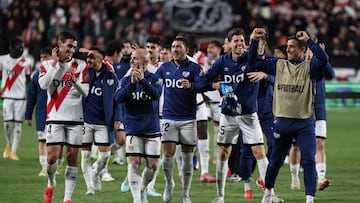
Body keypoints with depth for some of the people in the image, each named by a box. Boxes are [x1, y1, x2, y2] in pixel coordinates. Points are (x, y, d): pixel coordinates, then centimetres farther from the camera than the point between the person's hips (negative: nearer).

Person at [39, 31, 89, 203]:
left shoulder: (81, 65, 5)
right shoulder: (47, 64, 5)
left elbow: (85, 92, -1)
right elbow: (43, 84, -13)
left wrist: (75, 80, -20)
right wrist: (54, 64, -11)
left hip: (75, 119, 1)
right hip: (55, 117, -1)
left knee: (72, 158, -1)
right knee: (52, 156, -10)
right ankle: (51, 184, 20)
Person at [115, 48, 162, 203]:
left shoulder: (153, 79, -1)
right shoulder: (126, 80, 5)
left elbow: (156, 94, -19)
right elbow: (119, 97, -10)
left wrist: (143, 80, -32)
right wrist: (132, 83, -24)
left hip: (152, 130, 0)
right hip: (133, 130, 0)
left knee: (152, 166, 2)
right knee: (133, 164, -9)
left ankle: (142, 189, 28)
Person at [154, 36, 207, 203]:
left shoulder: (194, 68, -2)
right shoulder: (164, 68, 9)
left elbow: (203, 84, -17)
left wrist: (191, 85, -36)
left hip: (188, 119, -2)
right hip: (169, 118, 2)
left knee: (188, 157, 1)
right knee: (168, 154, -8)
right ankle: (169, 184, 18)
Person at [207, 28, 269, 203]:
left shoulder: (251, 59, -10)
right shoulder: (222, 61, -1)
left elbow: (256, 55, -35)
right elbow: (206, 79, 9)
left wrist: (255, 40, -55)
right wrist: (217, 86, -12)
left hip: (249, 114, -2)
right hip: (228, 115, 2)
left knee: (259, 152, -8)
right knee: (223, 153, 5)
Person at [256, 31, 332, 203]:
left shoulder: (309, 67, -3)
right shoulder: (278, 65, 8)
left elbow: (323, 58, -22)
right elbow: (255, 63, 11)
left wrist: (308, 40, -21)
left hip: (304, 124, -3)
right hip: (282, 122, 3)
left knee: (309, 161, -12)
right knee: (275, 161, 13)